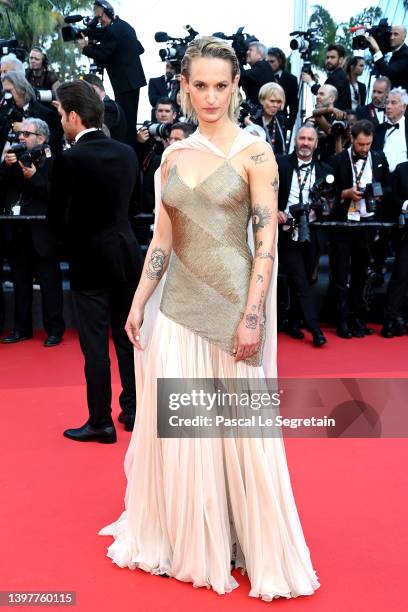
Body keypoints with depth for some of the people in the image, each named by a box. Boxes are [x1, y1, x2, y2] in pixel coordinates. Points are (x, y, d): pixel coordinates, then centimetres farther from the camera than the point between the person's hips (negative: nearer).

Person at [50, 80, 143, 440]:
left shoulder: (69, 160, -14)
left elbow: (57, 217, -9)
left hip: (90, 261, -5)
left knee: (95, 344, 3)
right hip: (127, 255, 6)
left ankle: (101, 423, 13)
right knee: (127, 336, 15)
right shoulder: (127, 153, 3)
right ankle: (133, 410, 26)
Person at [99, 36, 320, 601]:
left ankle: (256, 548, 25)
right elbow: (162, 239, 12)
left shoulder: (254, 152, -4)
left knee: (241, 430, 4)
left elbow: (266, 242, -9)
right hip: (177, 304, 5)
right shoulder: (175, 156, 11)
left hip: (231, 304, -5)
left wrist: (252, 316, -15)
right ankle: (185, 540, 32)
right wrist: (139, 303, 8)